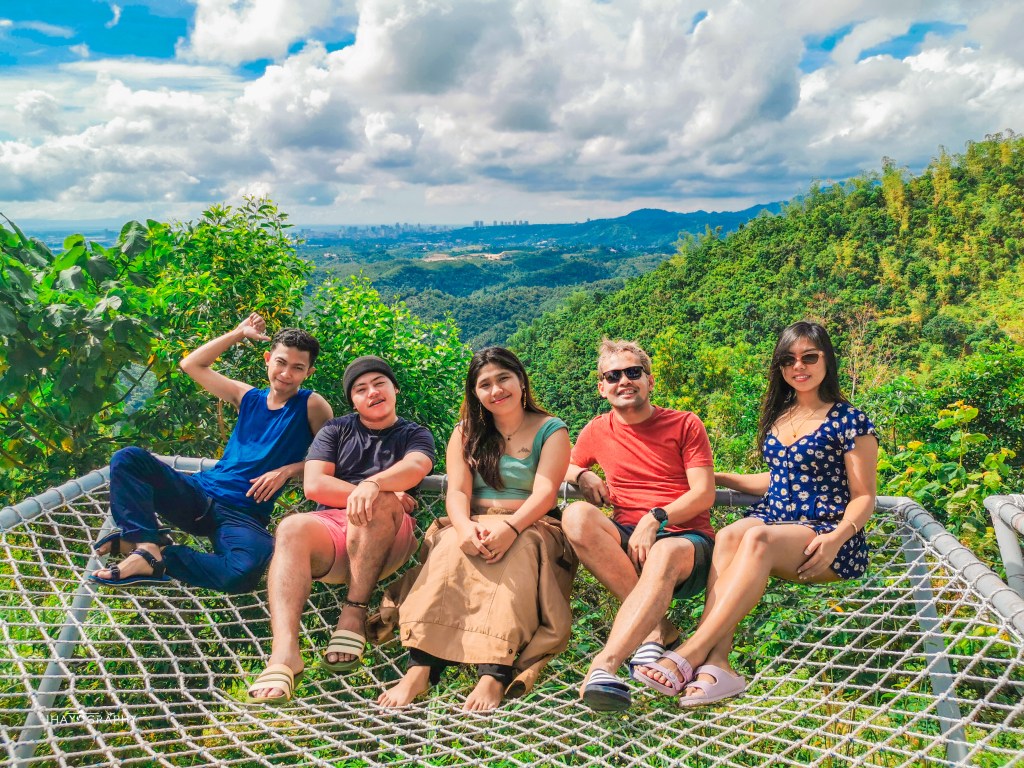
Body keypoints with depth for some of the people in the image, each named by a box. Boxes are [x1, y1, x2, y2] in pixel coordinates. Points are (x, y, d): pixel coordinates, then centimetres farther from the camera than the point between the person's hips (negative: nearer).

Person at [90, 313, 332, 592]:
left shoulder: (312, 406, -2)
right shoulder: (249, 397, 12)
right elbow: (191, 365, 17)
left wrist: (288, 470, -13)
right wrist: (239, 333, 13)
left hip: (244, 516, -5)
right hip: (200, 494, 5)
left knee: (245, 571, -39)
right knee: (128, 458, -13)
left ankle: (157, 557, -21)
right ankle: (148, 545, -27)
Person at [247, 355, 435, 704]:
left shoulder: (415, 435, 15)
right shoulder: (336, 430, 19)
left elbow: (415, 467, -11)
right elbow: (314, 484, 2)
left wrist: (373, 486, -33)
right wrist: (386, 496, -6)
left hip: (388, 541, -1)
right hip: (330, 529, 2)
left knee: (377, 505, -33)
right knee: (293, 527, -31)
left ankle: (354, 612, -28)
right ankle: (284, 650, -46)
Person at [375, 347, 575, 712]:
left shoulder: (551, 430, 5)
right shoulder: (466, 433, 14)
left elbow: (544, 492, -9)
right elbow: (457, 492, -1)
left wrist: (510, 527, -30)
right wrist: (464, 526, -25)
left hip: (530, 528, -2)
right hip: (473, 528, 2)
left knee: (516, 554, -37)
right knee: (450, 549, -33)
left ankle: (495, 674, -50)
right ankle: (420, 667, -46)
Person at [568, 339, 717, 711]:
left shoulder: (685, 425, 6)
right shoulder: (597, 431, 13)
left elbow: (704, 494, -2)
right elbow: (565, 468, 28)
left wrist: (655, 519, -19)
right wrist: (584, 475, 3)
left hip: (685, 539, -2)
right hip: (625, 542, 3)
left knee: (665, 554, -40)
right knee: (577, 516, -30)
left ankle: (604, 664, -49)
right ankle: (656, 627, -27)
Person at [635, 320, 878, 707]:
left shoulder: (850, 422, 0)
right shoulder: (778, 416, 18)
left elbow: (863, 496, -2)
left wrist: (837, 537, -20)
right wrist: (720, 478, 24)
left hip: (826, 535, -5)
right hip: (774, 520, 5)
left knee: (758, 537, -37)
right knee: (729, 535, -31)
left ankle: (690, 654, -43)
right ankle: (716, 663, -44)